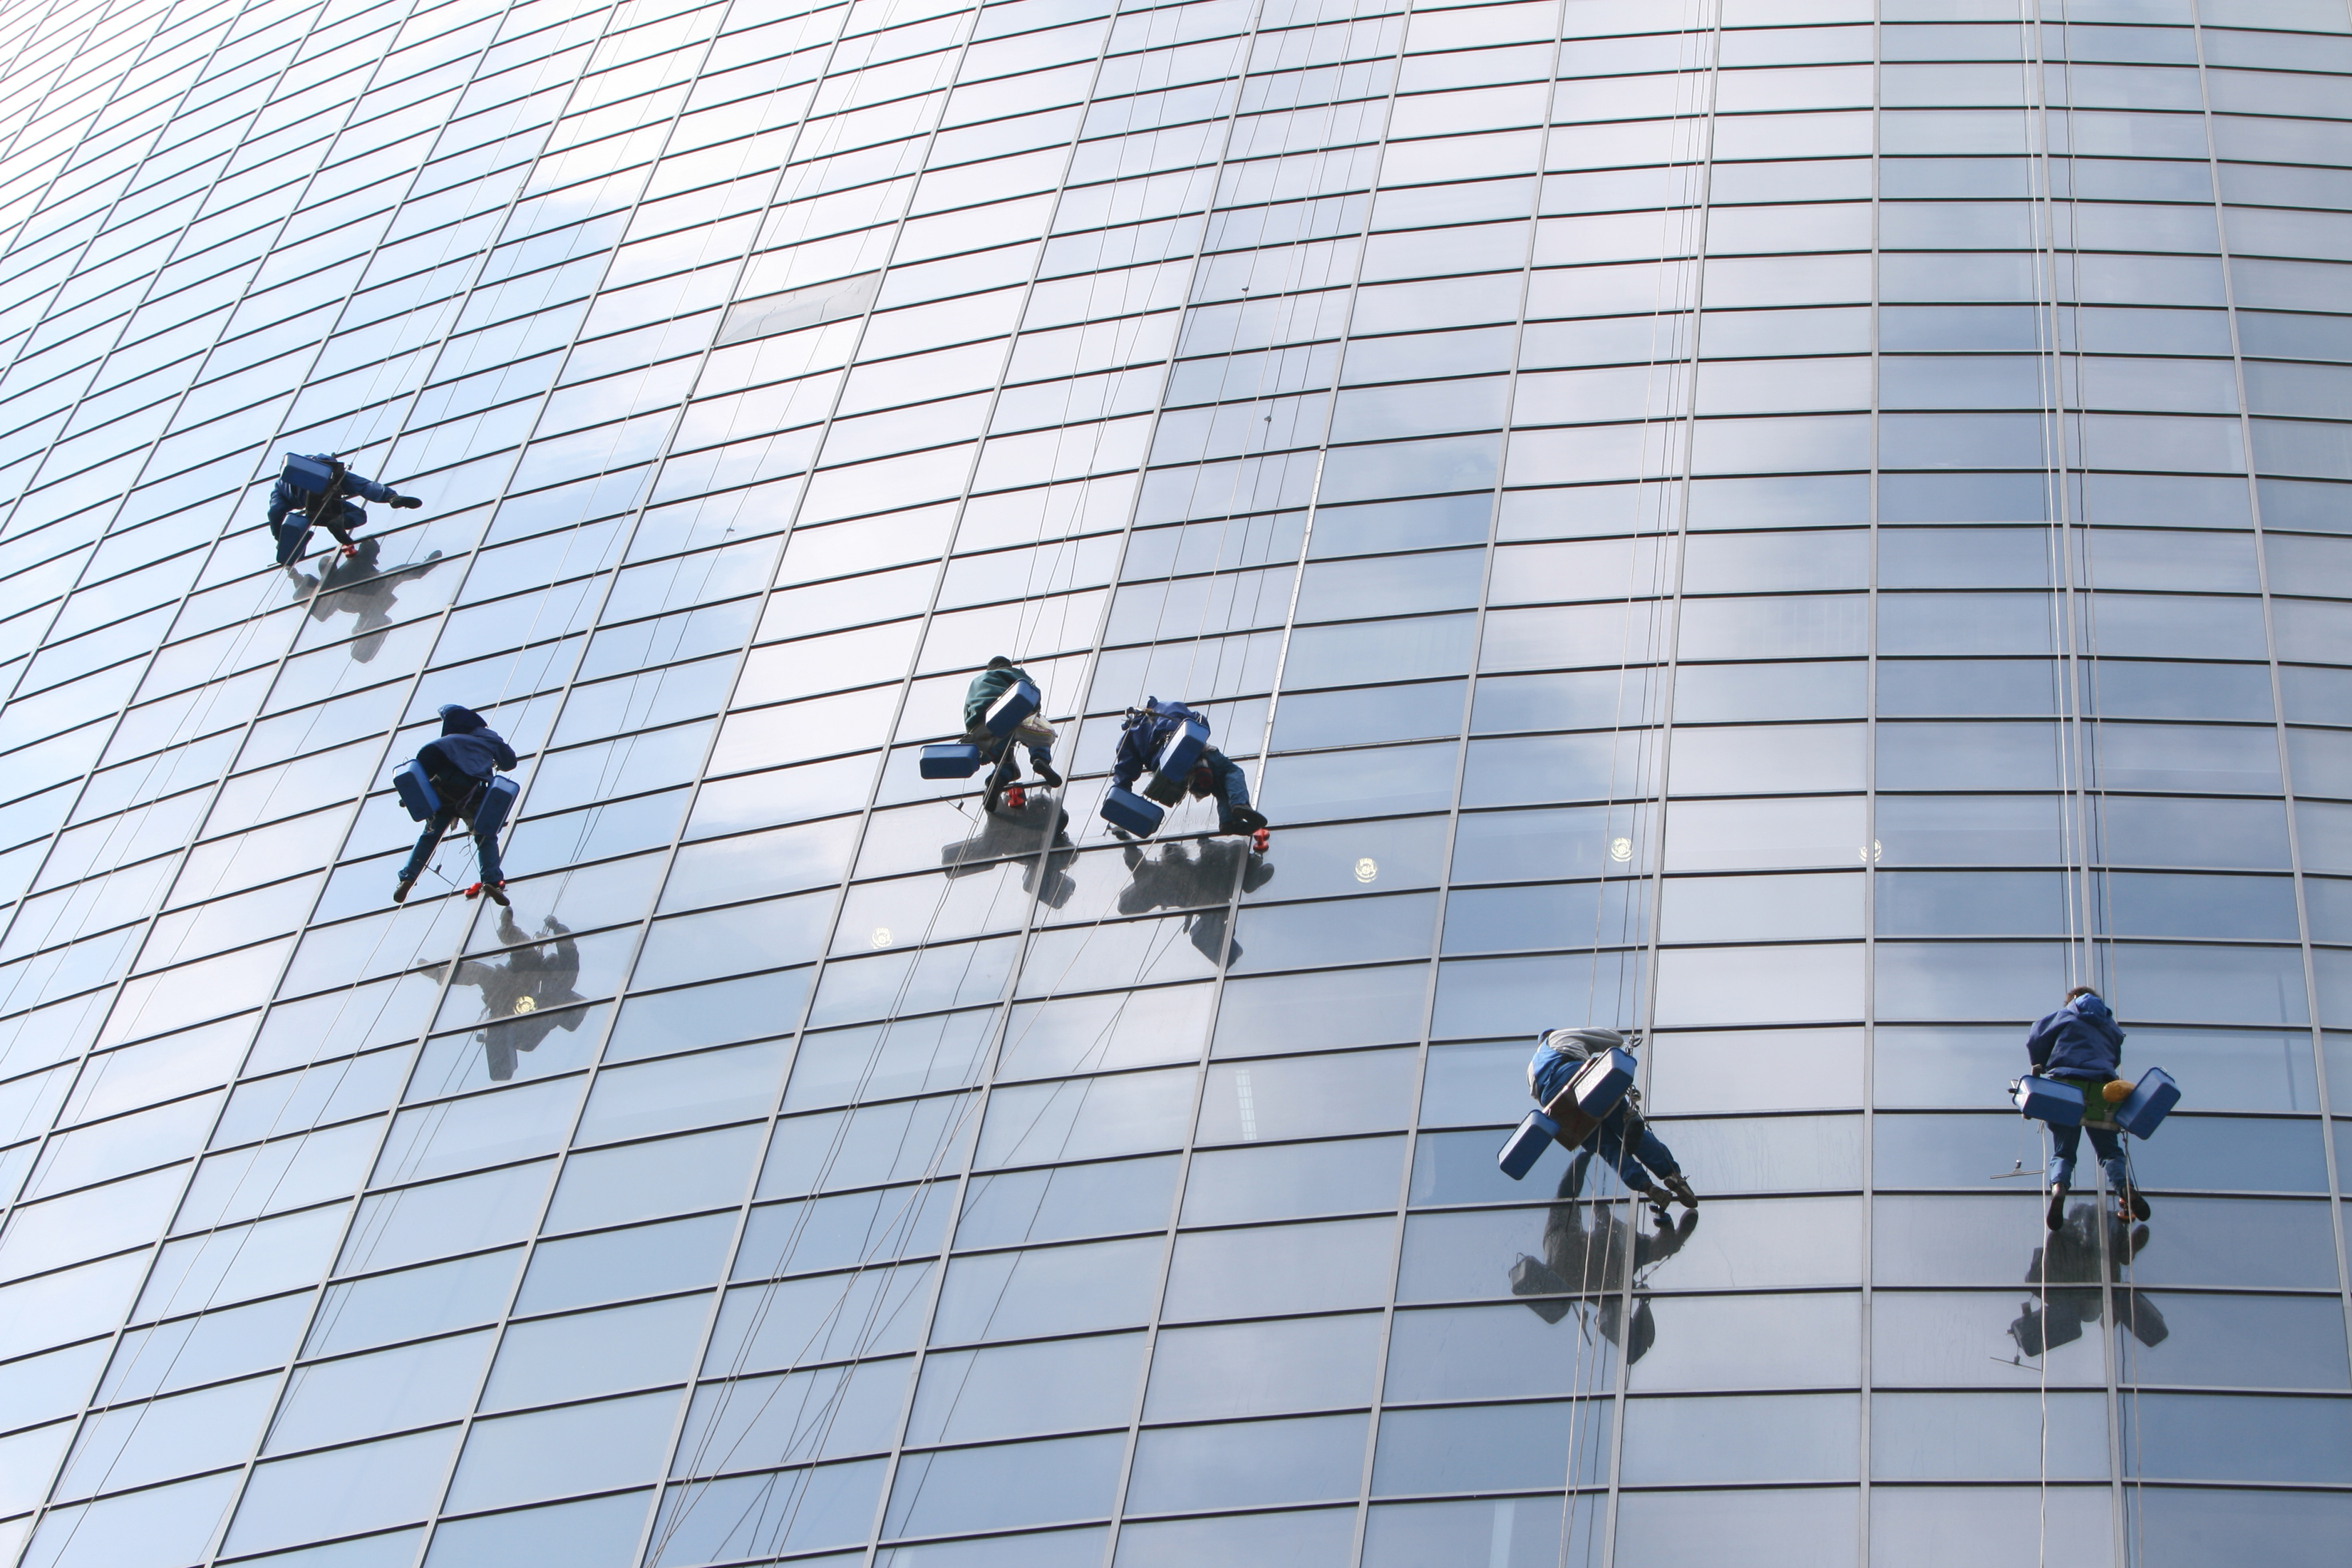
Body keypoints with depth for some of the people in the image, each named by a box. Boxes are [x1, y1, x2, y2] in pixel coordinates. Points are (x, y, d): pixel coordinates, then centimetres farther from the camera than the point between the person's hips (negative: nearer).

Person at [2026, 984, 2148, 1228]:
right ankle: (2124, 1187, -23)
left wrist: (2041, 1070, 23)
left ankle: (2059, 1186, -31)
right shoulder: (2109, 1024, 29)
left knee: (2063, 1152, 1)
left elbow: (2035, 1041, 8)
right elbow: (2117, 1058, 28)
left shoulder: (2063, 1016, 19)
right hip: (2102, 1089, 2)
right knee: (2109, 1150, 7)